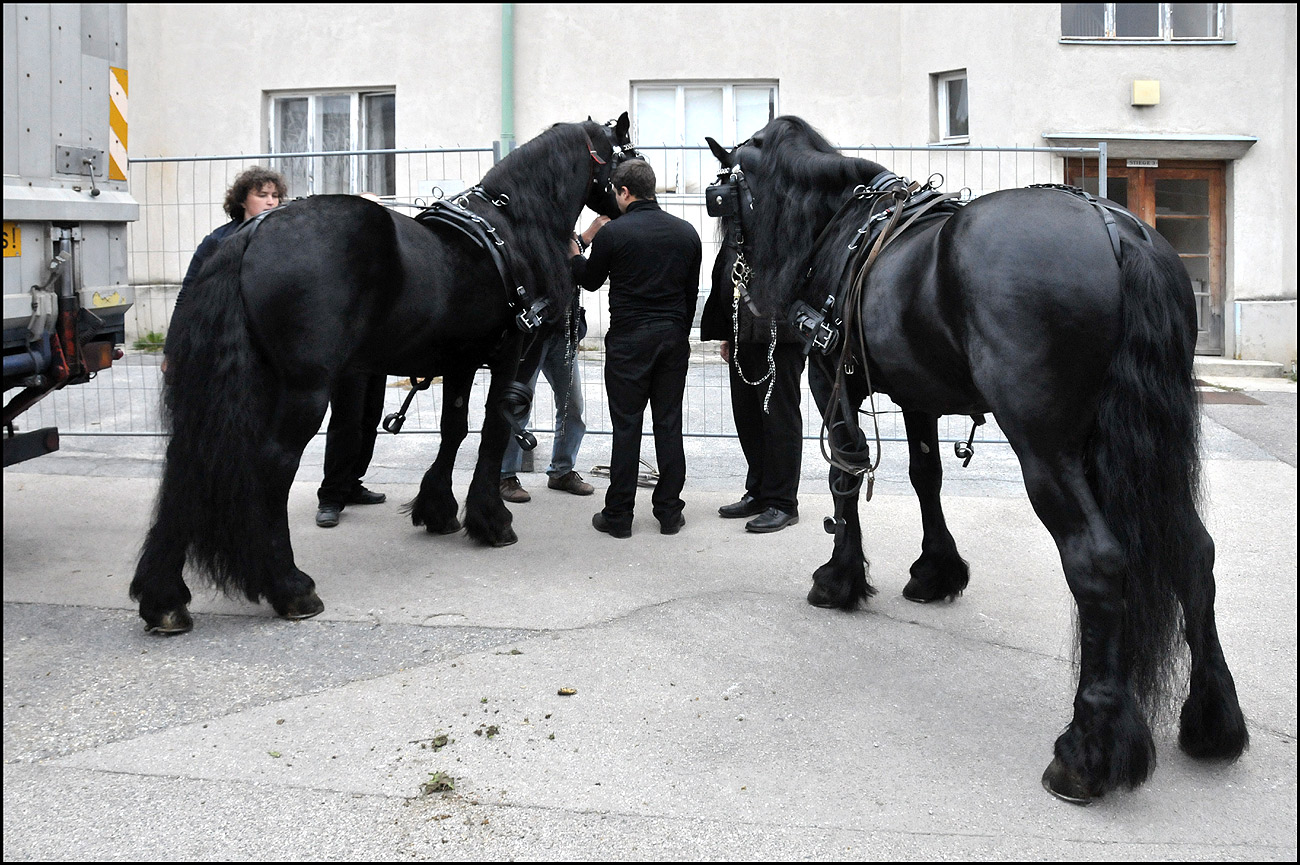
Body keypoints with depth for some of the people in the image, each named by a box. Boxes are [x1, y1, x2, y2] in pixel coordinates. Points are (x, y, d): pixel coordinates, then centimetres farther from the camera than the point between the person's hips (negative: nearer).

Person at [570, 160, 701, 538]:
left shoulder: (613, 233, -9)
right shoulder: (685, 232, 6)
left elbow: (590, 280, 7)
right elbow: (692, 292, 12)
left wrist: (573, 252, 25)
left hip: (629, 340, -4)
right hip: (674, 337, 4)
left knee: (626, 426, 1)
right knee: (669, 423, 9)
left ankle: (618, 516, 8)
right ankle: (670, 512, 13)